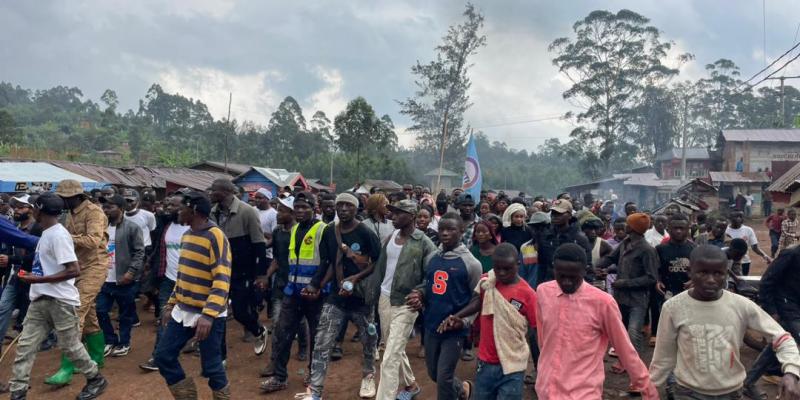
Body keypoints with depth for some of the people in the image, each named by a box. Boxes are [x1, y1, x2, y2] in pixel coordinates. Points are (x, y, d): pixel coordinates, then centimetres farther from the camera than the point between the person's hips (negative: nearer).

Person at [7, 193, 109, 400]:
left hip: (60, 301, -9)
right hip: (40, 300, 9)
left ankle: (96, 379, 22)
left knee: (70, 346, 4)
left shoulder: (58, 234, -18)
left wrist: (38, 279, -22)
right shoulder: (46, 233, 12)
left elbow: (74, 271, -24)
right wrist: (33, 276, 9)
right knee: (25, 346, 5)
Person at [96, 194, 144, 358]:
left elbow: (139, 252, -11)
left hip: (124, 280, -5)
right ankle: (111, 341, 26)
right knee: (100, 311, 9)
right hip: (104, 280, 6)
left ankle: (124, 343, 23)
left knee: (126, 314, 7)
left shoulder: (132, 227, -9)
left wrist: (131, 272, -18)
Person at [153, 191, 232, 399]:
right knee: (163, 356, 9)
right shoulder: (186, 235, 10)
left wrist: (208, 315, -31)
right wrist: (171, 303, 19)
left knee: (211, 367, 0)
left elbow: (222, 280, -23)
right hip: (183, 311, 8)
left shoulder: (215, 236, -17)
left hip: (208, 315, -8)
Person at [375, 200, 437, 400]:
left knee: (390, 358, -9)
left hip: (405, 304, -7)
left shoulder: (424, 243, -12)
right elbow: (380, 266, 11)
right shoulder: (390, 237, 5)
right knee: (396, 349, 22)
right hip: (384, 299, 7)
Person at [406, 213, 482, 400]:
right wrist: (420, 295, -4)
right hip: (431, 326, 6)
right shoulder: (432, 258, 4)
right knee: (433, 373, 19)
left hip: (454, 330, -6)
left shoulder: (470, 263, -11)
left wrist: (465, 321, -22)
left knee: (444, 378, -1)